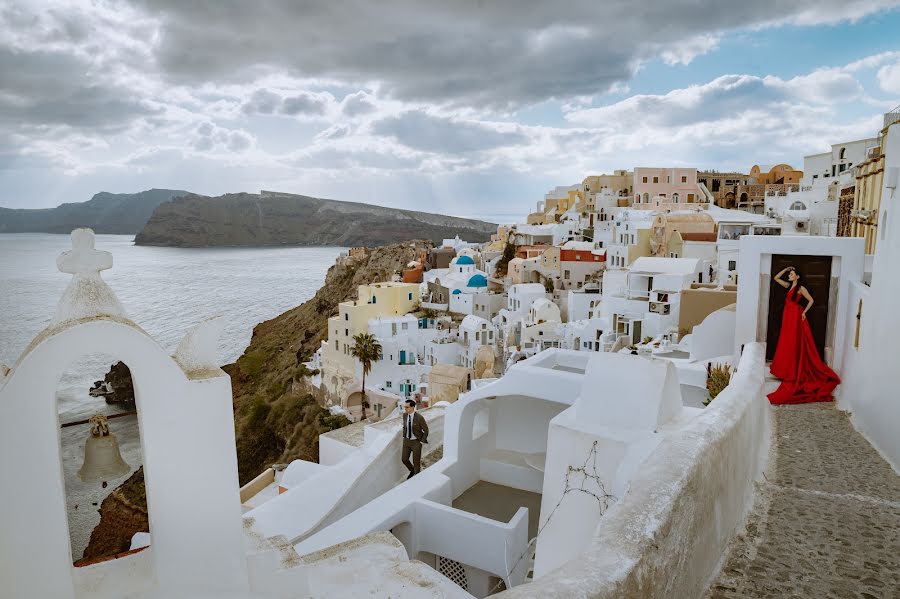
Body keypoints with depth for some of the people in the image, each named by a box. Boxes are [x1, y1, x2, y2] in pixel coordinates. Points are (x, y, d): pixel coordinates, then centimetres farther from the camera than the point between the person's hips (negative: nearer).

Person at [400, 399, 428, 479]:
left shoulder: (419, 417, -22)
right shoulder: (404, 415, -5)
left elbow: (426, 430, -11)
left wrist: (422, 441, -11)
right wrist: (404, 436, 9)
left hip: (416, 442, -5)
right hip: (406, 441, 5)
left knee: (416, 461, 7)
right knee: (404, 459, 11)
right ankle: (412, 471, 40)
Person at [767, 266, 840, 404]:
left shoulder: (801, 288, -8)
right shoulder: (789, 285, 12)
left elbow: (811, 300, -7)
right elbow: (776, 278, 14)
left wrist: (804, 312, -11)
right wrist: (786, 269, 7)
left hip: (796, 316, -8)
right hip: (788, 315, 8)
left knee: (794, 343, -3)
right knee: (786, 342, 10)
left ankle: (794, 371, 1)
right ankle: (786, 368, 18)